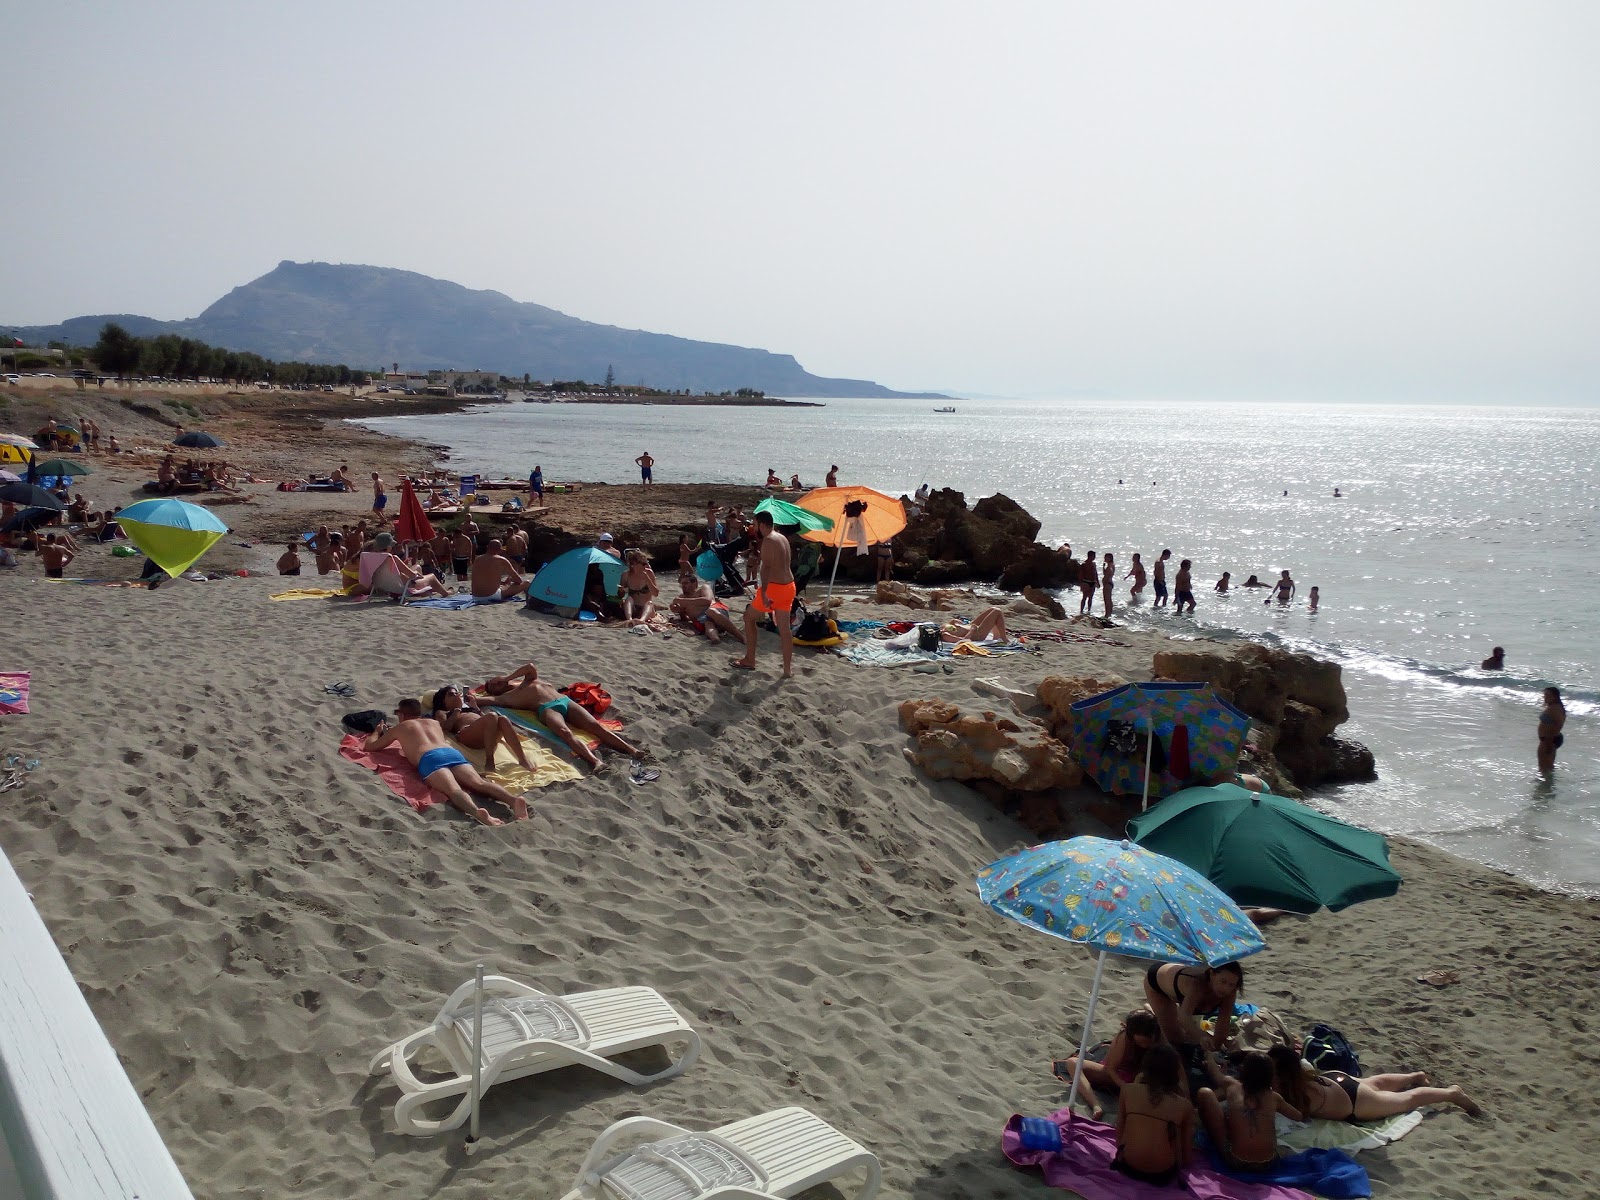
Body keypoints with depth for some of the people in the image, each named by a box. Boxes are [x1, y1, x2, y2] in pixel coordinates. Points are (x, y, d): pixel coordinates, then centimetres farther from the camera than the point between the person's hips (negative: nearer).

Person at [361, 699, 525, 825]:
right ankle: (513, 799, -50)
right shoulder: (434, 723, 42)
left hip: (429, 758, -4)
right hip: (453, 752, 4)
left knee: (454, 790, -30)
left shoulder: (399, 728, 30)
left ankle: (476, 811, -62)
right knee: (478, 783, -20)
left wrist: (377, 731, 59)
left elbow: (369, 746, 39)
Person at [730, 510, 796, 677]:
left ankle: (749, 660, 14)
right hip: (788, 586, 8)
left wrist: (763, 592, -32)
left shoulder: (768, 541, -14)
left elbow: (766, 567, -25)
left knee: (749, 617, 11)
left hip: (774, 587, -8)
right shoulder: (783, 538, 13)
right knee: (785, 627, 10)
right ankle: (788, 669, 11)